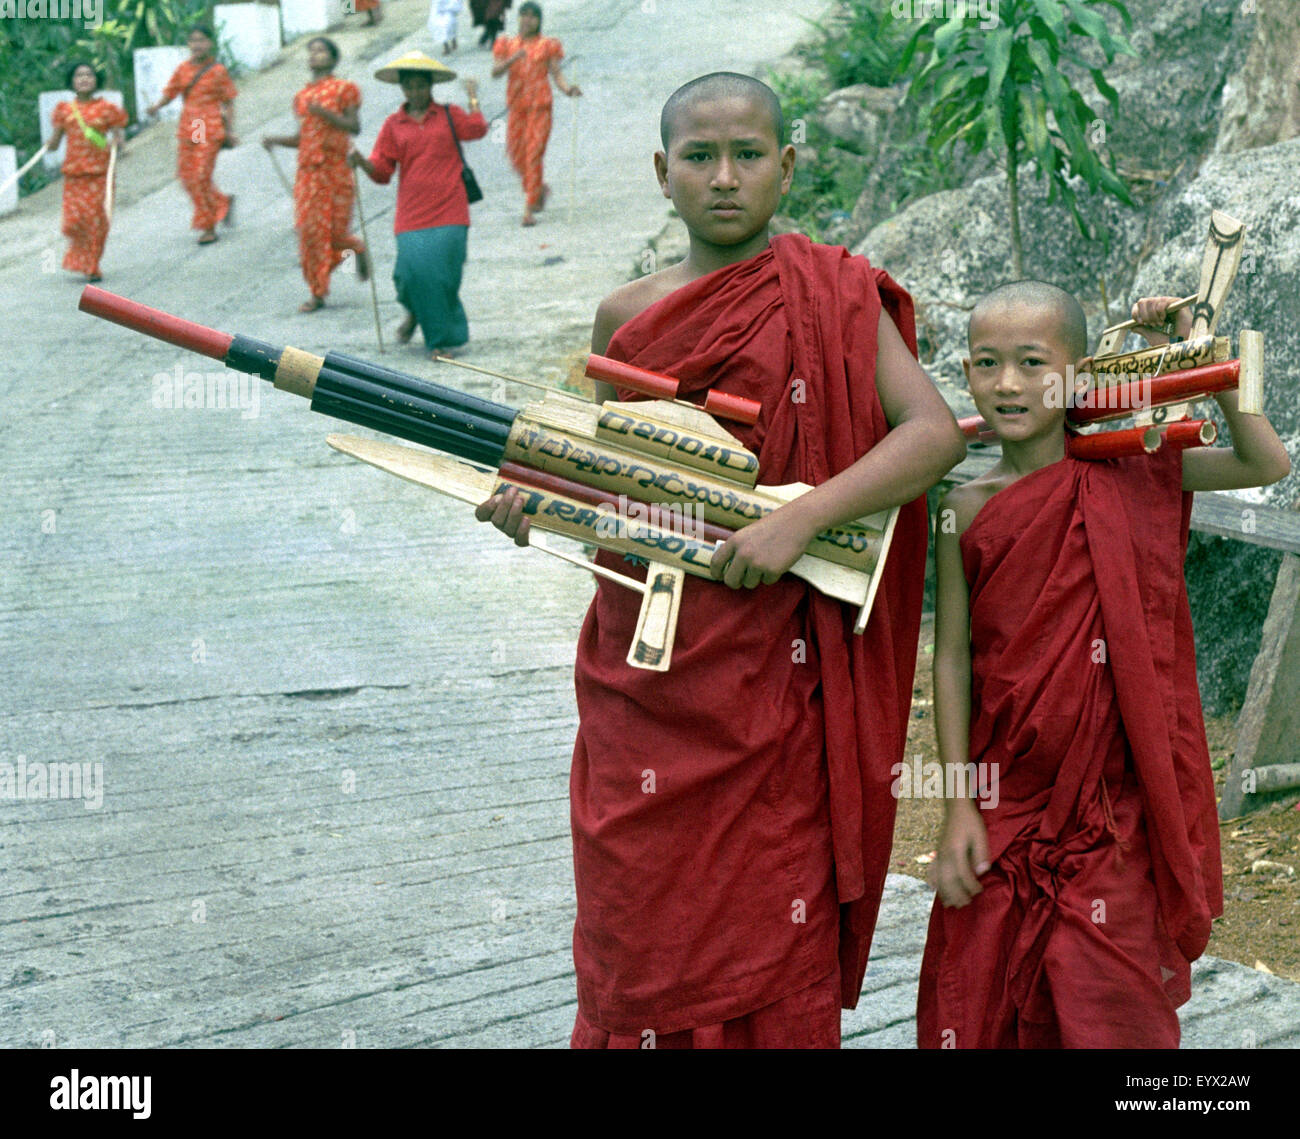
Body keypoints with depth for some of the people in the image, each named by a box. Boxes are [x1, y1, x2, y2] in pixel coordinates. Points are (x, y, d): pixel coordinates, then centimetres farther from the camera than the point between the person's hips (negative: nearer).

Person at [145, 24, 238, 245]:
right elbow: (169, 93, 8)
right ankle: (223, 203, 26)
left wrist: (230, 131, -3)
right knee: (186, 176, 4)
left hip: (210, 129, -5)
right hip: (186, 129, 5)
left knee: (201, 175, -8)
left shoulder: (218, 71, -1)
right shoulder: (182, 70, 9)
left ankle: (208, 227, 2)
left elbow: (228, 102, 2)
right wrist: (156, 107, -13)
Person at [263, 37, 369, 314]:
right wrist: (276, 140, 4)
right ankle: (317, 293, 3)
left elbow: (354, 126, -10)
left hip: (336, 166, -4)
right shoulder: (302, 96, 15)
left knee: (336, 229, -5)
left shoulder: (344, 89, 0)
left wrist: (324, 112, -20)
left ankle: (358, 248, 32)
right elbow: (303, 136, 19)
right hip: (309, 167, 4)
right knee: (309, 229, -3)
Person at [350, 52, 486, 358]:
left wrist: (473, 97, 7)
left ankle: (443, 338, 10)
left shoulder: (449, 115, 12)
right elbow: (382, 171, 9)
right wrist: (361, 162, -11)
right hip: (411, 214, 1)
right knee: (413, 270, -14)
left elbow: (477, 128, -7)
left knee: (442, 272, -9)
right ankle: (415, 311, 20)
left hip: (448, 212, -1)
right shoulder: (393, 125, 13)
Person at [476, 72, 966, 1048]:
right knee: (641, 928, 9)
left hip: (772, 670, -3)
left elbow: (936, 431, -13)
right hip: (643, 673, 3)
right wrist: (534, 502, -2)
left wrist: (801, 518, -23)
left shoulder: (831, 296, -2)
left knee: (772, 929, 3)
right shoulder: (627, 316, 8)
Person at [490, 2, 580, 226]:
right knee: (516, 156, 6)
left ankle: (529, 211, -9)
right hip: (516, 107, 4)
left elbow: (556, 74, 0)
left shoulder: (548, 45, 4)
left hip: (540, 107, -3)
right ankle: (541, 189, 34)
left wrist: (567, 89, -19)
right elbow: (495, 72, -3)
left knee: (533, 155, -10)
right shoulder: (507, 44, 9)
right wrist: (513, 59, -20)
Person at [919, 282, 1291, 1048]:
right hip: (1005, 800, 1)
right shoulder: (968, 509, -1)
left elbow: (1267, 464, -1)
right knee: (980, 1006, 7)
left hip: (1112, 804, -1)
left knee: (1109, 1010, 1)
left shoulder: (1125, 477, -1)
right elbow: (952, 660, 0)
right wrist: (959, 806, -3)